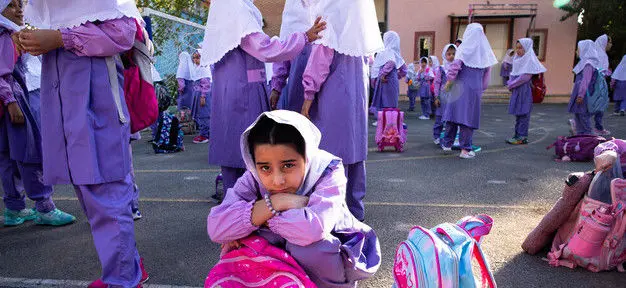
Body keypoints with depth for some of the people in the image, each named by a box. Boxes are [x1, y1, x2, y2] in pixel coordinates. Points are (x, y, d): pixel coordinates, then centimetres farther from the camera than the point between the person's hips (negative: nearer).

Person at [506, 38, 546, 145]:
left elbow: (525, 77, -18)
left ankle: (522, 137, 0)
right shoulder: (518, 59, 13)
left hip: (525, 91, -8)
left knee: (523, 114, -4)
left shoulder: (530, 60, -11)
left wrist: (511, 85, -12)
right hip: (516, 91, 8)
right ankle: (517, 135, 18)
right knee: (518, 114, 12)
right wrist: (510, 83, 1)